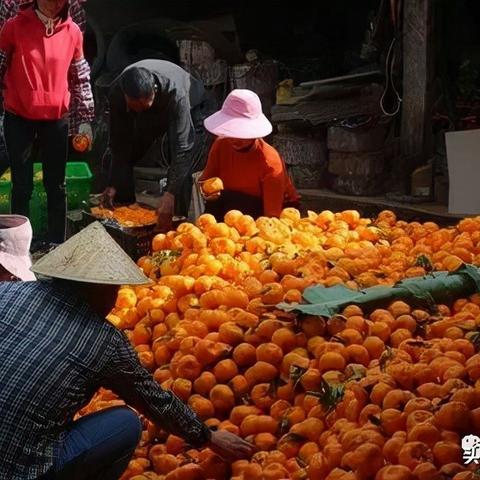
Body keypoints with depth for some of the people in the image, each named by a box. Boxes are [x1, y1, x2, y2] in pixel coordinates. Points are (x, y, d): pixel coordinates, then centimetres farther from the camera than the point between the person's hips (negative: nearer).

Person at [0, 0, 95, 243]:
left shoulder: (72, 31, 1)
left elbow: (81, 78, 8)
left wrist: (84, 121, 7)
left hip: (56, 120, 2)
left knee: (56, 185, 10)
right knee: (22, 186, 3)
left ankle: (56, 244, 19)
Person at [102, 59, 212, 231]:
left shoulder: (175, 93, -46)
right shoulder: (117, 92, -34)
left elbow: (181, 147, -48)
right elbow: (119, 142, -23)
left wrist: (170, 195, -55)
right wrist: (113, 184, -27)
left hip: (190, 106, -4)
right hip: (151, 114, 4)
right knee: (125, 156, 2)